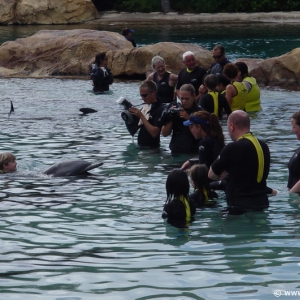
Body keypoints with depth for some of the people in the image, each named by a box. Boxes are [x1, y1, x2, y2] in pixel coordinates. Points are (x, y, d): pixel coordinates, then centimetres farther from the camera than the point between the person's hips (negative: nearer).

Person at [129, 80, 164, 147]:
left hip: (151, 147, -8)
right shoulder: (145, 107, 10)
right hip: (140, 146, 8)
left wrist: (141, 116, -24)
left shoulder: (160, 109, -17)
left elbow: (154, 133, -25)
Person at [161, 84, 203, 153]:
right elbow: (164, 133, 5)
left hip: (193, 153, -3)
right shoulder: (176, 111, 7)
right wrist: (170, 118, -9)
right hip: (175, 152, 3)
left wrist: (189, 119, -19)